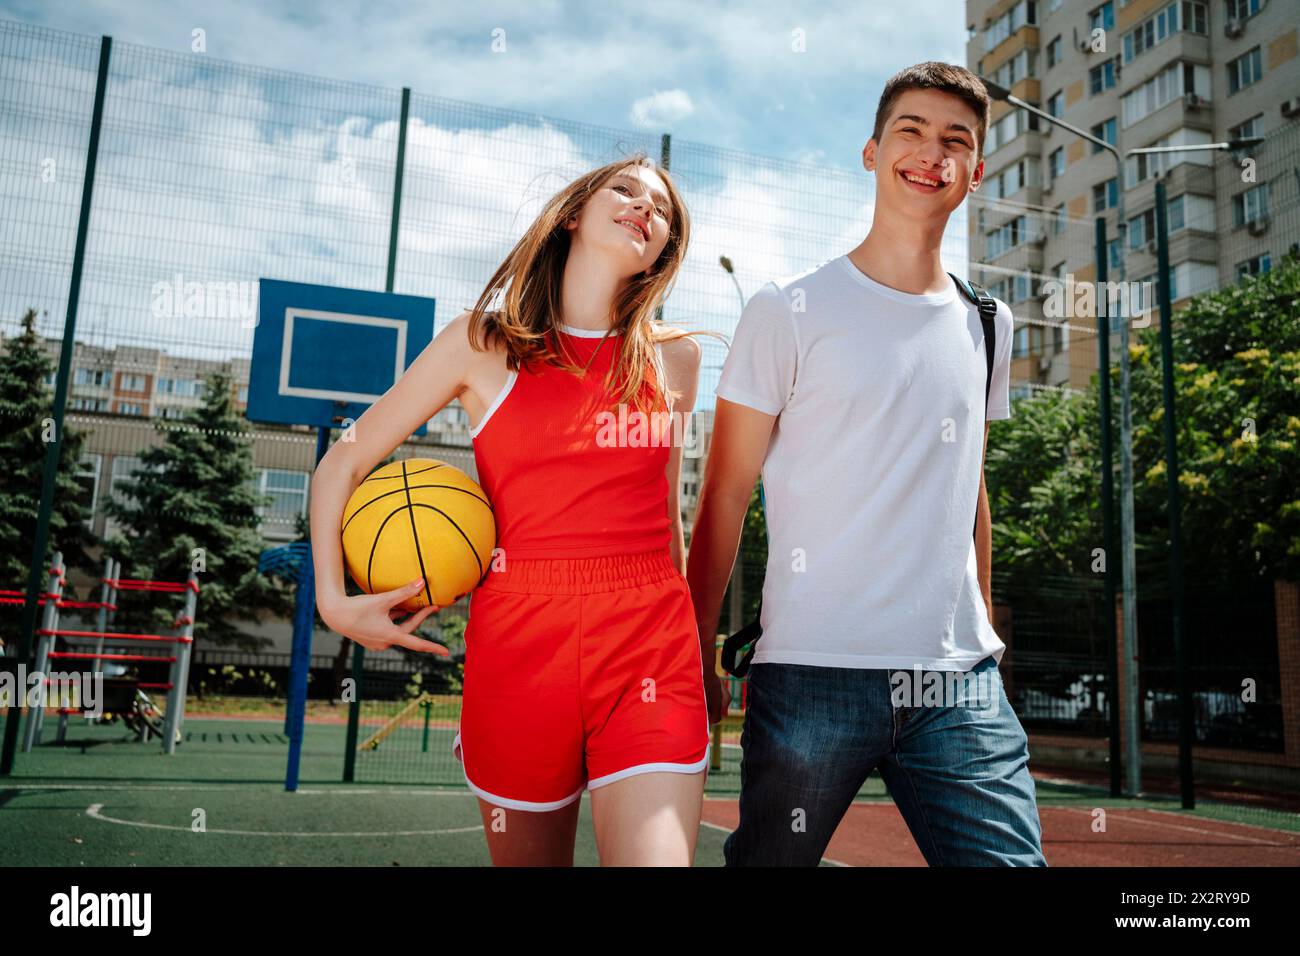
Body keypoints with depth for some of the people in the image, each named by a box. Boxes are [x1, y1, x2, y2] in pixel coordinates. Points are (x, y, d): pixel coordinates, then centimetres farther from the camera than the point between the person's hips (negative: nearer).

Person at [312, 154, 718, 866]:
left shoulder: (673, 359, 10)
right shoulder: (484, 343, 3)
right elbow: (342, 463, 9)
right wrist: (332, 601, -1)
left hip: (648, 646, 1)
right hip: (517, 640, -1)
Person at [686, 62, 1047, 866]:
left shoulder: (986, 324, 13)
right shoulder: (790, 310, -1)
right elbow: (725, 496, -2)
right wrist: (695, 654, -4)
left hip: (961, 684, 4)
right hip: (812, 676, -4)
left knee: (1009, 855, 0)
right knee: (769, 858, 7)